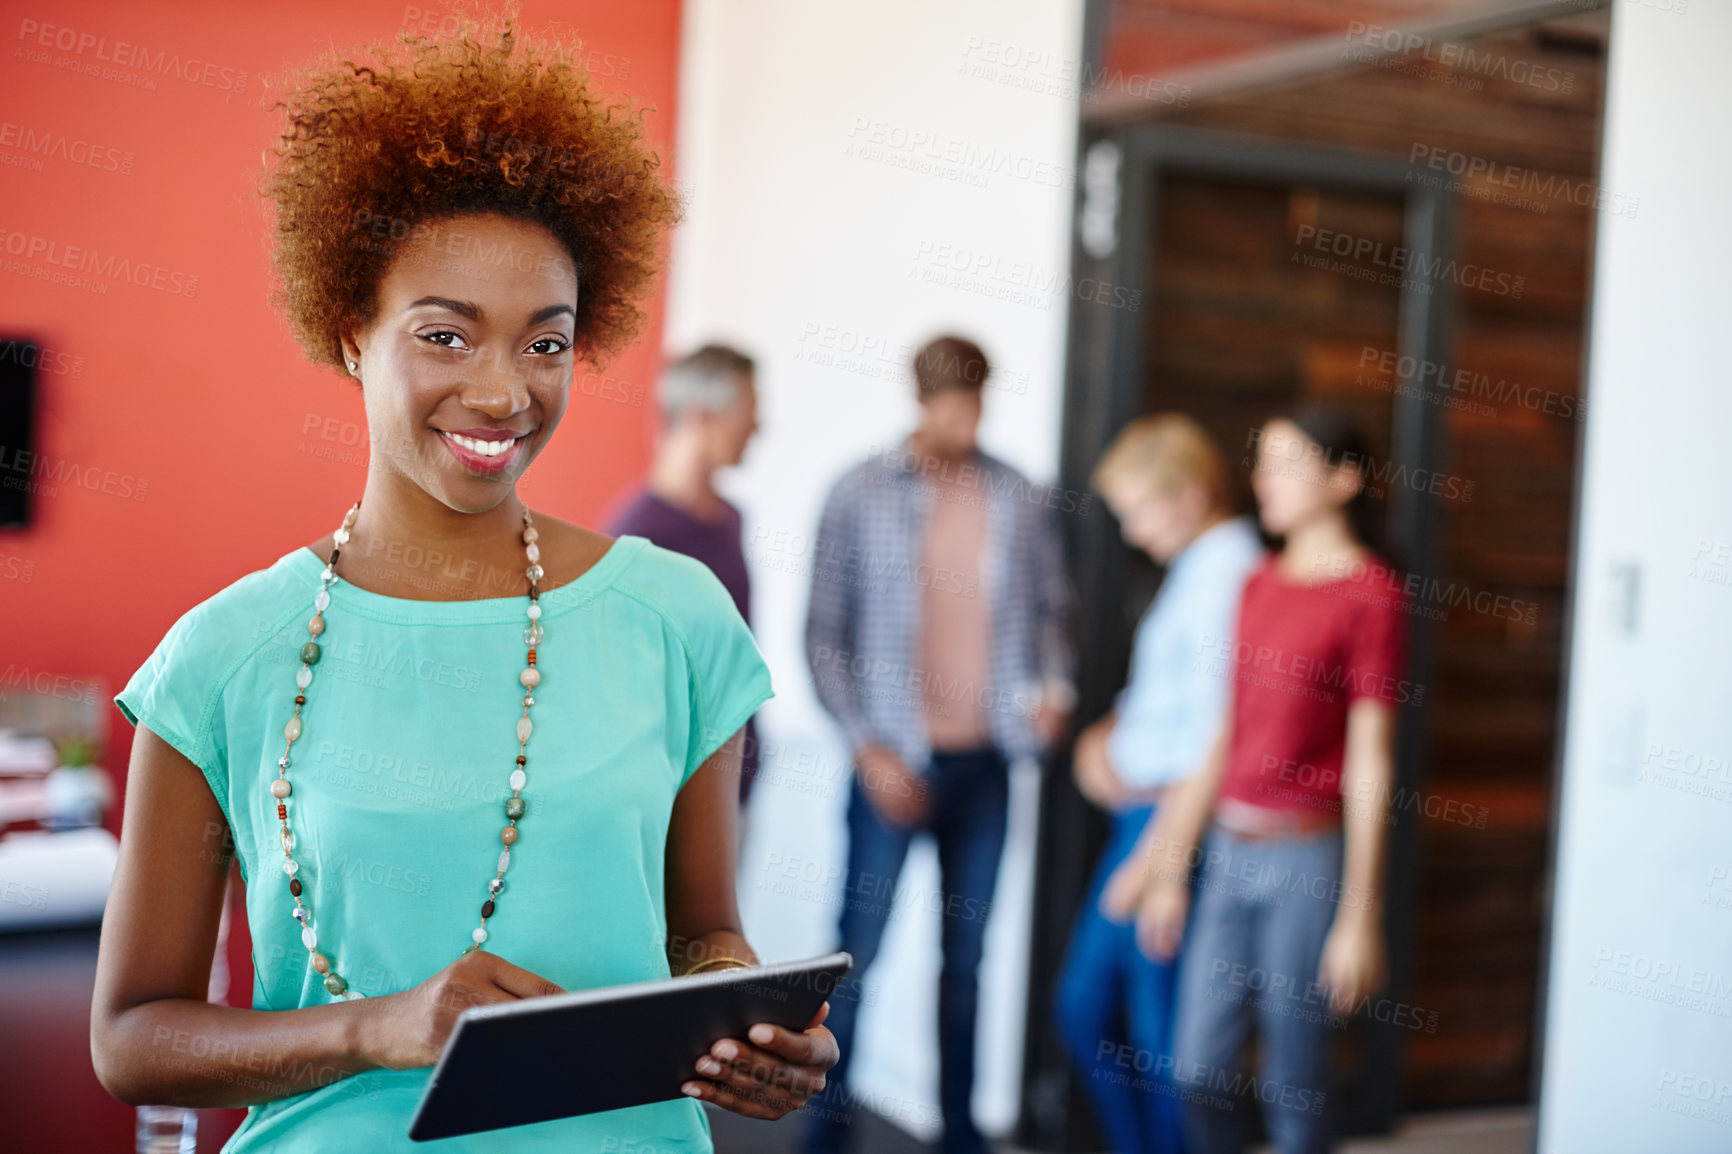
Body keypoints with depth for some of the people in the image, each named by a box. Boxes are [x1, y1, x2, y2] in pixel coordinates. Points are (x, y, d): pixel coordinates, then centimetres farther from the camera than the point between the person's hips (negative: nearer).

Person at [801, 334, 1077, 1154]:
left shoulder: (1020, 499, 4)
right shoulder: (860, 494, -3)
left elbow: (1051, 609, 13)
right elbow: (824, 636, -3)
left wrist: (1054, 686, -7)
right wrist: (869, 750, -10)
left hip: (985, 762, 3)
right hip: (896, 763, -3)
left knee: (966, 954, 11)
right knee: (857, 949, 0)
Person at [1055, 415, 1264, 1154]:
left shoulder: (1226, 573, -19)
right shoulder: (1195, 567, 12)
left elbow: (1211, 738, -21)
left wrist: (1123, 762, -8)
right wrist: (1113, 726, 4)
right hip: (1143, 817, 10)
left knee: (1158, 1031, 1)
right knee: (1083, 1005, 17)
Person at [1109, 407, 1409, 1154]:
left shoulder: (1370, 598, -9)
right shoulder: (1260, 583, 12)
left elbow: (1369, 767, -11)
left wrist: (1360, 920, -11)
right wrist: (1171, 868, 15)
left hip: (1305, 859, -6)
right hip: (1228, 850, 6)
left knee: (1292, 1089, 4)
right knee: (1199, 1070, 9)